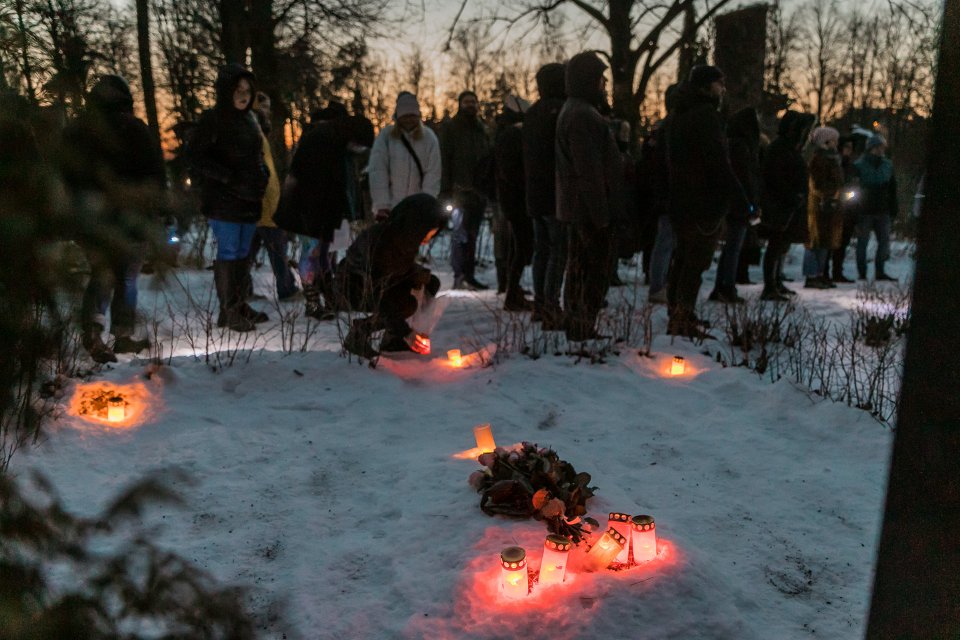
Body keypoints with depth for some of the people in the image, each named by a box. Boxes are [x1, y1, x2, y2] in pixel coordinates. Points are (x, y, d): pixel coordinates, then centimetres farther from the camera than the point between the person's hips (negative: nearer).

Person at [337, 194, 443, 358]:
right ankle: (359, 331, -6)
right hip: (353, 287, -8)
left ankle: (392, 340, 3)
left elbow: (406, 265, 8)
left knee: (432, 283, -5)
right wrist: (405, 332, -37)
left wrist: (423, 277, -14)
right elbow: (376, 296, -34)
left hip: (380, 279, 8)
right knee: (406, 304, -28)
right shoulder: (379, 241, -35)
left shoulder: (404, 235, -13)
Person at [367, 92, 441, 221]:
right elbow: (377, 171, -7)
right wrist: (382, 205, -14)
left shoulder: (429, 137, 0)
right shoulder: (386, 135, -2)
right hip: (389, 208, 0)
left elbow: (433, 174, -3)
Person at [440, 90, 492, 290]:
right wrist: (446, 189, -14)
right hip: (460, 189, -5)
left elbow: (488, 159, 23)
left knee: (472, 234, 7)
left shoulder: (481, 129, 20)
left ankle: (469, 275, 10)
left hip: (479, 189, 6)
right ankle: (459, 275, -12)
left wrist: (488, 186, 13)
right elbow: (444, 159, -4)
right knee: (461, 233, -11)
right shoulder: (450, 127, 3)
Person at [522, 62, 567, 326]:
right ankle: (551, 308, -9)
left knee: (541, 249, 15)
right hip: (557, 194, -9)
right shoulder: (562, 111, -13)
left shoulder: (531, 113, 15)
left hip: (535, 195, 9)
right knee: (559, 251, -6)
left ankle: (539, 304, 20)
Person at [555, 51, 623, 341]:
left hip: (577, 208, 11)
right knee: (596, 272, -6)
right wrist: (601, 213, -21)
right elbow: (589, 170, -22)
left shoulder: (573, 111, 18)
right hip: (590, 208, -11)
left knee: (579, 269, 15)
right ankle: (584, 329, -3)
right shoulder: (583, 115, -17)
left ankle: (576, 328, 23)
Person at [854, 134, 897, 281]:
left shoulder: (887, 165, 10)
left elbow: (892, 189, 14)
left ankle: (879, 271, 16)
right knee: (863, 242, 2)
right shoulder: (859, 165, -6)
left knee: (884, 241, 6)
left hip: (883, 212, 5)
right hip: (865, 212, -5)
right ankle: (862, 273, 8)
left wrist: (893, 209, 9)